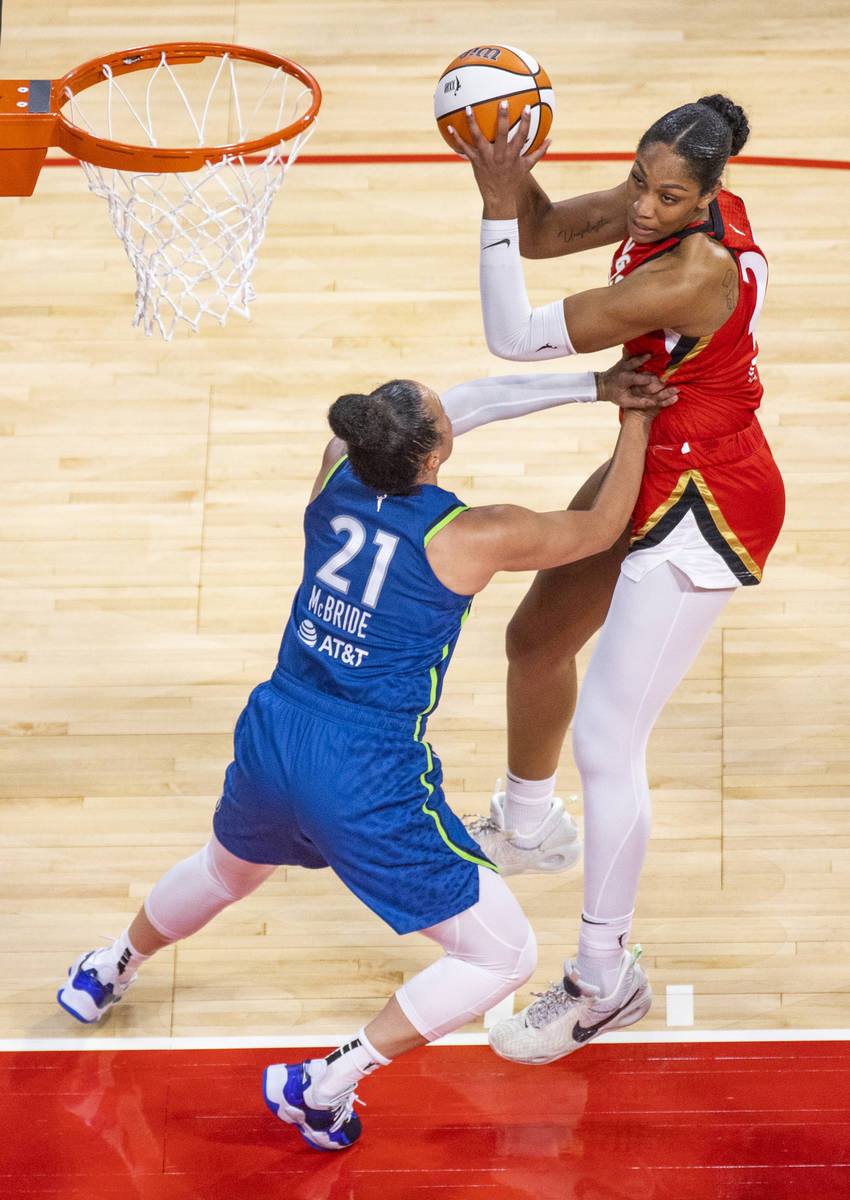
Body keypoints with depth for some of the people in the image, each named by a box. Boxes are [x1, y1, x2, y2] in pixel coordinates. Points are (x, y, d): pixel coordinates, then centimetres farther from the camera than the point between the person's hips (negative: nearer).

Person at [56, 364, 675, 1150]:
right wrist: (636, 418, 12)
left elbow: (456, 406, 11)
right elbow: (603, 527, -1)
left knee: (226, 870, 40)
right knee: (506, 957, 8)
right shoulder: (472, 538, -18)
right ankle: (322, 1089, 10)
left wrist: (594, 385, 10)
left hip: (270, 741, 7)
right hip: (366, 790, -7)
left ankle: (106, 976, 64)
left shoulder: (337, 471, -4)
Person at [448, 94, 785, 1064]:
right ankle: (522, 829, 53)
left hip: (702, 509, -10)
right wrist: (509, 178, -15)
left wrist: (498, 207, -29)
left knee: (605, 743, -5)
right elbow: (546, 233, 4)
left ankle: (605, 982, 11)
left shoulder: (696, 271, -33)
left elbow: (518, 338, -30)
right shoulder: (661, 205, -8)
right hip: (654, 469, 10)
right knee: (537, 638, 27)